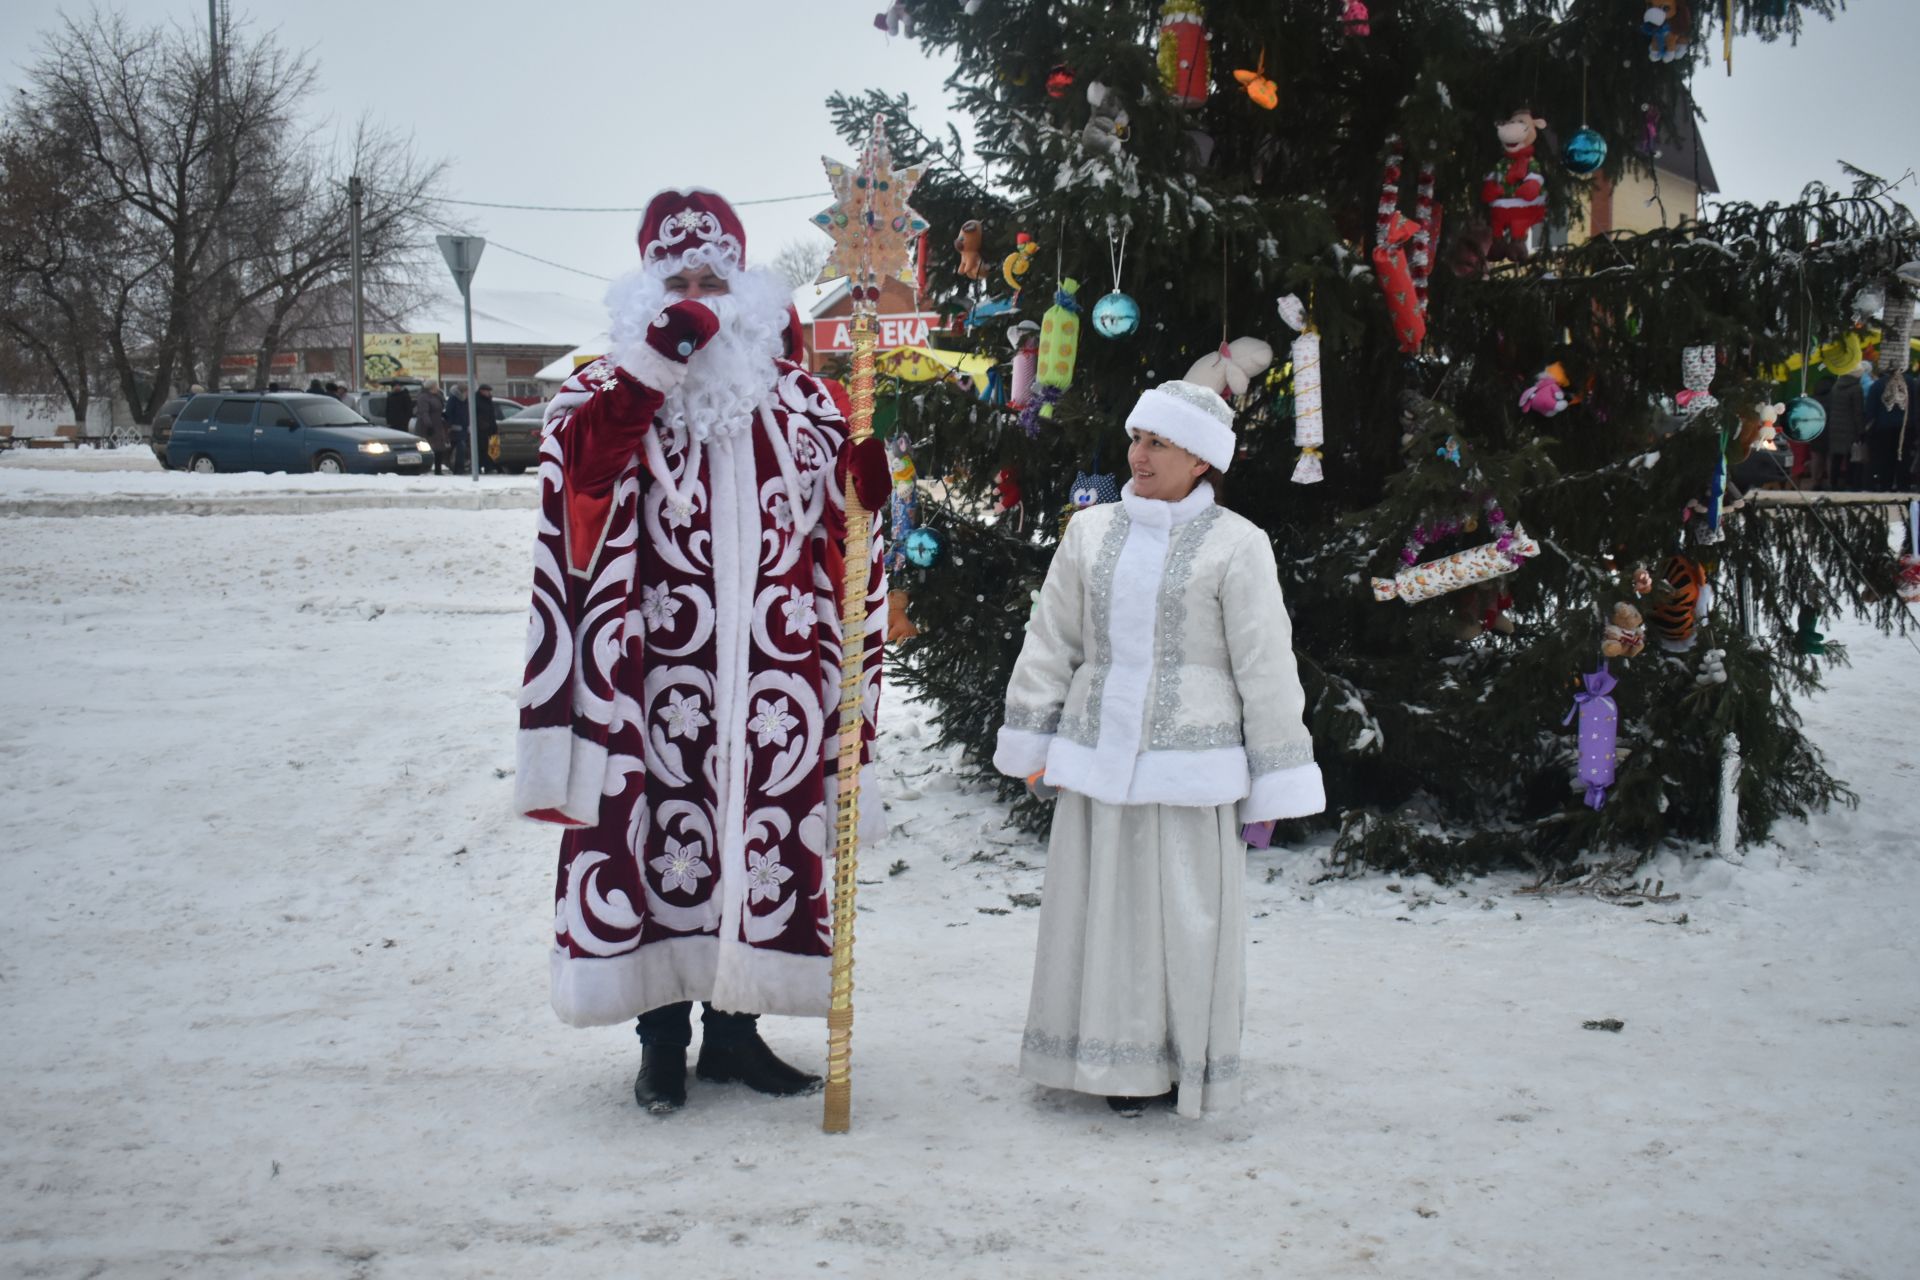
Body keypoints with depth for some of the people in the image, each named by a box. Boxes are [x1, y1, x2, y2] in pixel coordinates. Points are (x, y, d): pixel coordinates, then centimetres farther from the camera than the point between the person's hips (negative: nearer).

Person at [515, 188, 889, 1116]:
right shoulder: (611, 388, 6)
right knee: (659, 832, 0)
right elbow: (586, 464, -14)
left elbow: (855, 517, 16)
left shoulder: (801, 401, 13)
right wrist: (659, 356, -19)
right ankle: (662, 1039, 12)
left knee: (767, 838, 7)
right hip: (657, 669, -2)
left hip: (772, 675, 3)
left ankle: (734, 1029, 21)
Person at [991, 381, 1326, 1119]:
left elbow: (1267, 671, -2)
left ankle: (1183, 1067, 15)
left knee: (1184, 913, 0)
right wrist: (1032, 745, 11)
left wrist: (1272, 784, -4)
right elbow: (1051, 643, 14)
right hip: (1097, 758, 4)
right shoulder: (1092, 532, 9)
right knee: (1101, 907, 7)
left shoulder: (1235, 546, -3)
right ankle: (1116, 1061, 20)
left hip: (1190, 766, -4)